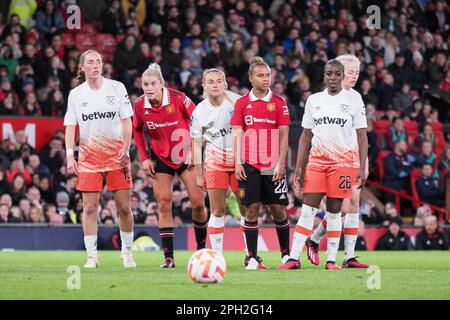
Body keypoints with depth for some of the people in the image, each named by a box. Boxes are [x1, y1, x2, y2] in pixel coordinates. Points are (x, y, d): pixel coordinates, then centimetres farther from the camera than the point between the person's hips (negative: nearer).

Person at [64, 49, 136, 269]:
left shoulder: (116, 88, 1)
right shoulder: (76, 94, 4)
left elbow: (127, 121, 1)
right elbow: (70, 127, 5)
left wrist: (125, 149, -8)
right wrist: (69, 155, -5)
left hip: (117, 154, -1)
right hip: (89, 156, 1)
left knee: (124, 207, -1)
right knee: (90, 207, -3)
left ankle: (127, 252, 15)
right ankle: (91, 256, 2)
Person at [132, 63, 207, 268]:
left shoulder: (178, 99, -21)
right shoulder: (140, 105, -11)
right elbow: (137, 130, 7)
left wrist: (195, 149, -12)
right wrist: (144, 158, 2)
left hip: (186, 156, -2)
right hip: (160, 159, 2)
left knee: (198, 203, -4)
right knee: (164, 205, -4)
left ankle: (201, 248, 17)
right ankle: (168, 257, -2)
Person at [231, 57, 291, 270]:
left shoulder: (279, 103, 4)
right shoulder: (242, 103, 5)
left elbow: (283, 135, 2)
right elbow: (236, 134, 4)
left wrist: (281, 164, -5)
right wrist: (237, 163, -5)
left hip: (273, 166, 0)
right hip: (249, 165, 0)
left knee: (278, 209, 2)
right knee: (251, 209, -3)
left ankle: (286, 254, 16)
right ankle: (252, 258, 1)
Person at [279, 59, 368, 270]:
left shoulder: (353, 100, 2)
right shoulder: (314, 100, 10)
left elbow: (362, 136, 1)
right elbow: (306, 136, 13)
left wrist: (362, 168, -7)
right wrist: (299, 166, 6)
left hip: (343, 162, -2)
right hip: (316, 161, 2)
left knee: (334, 211, 0)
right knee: (307, 210, -3)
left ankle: (331, 259, 6)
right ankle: (294, 258, -4)